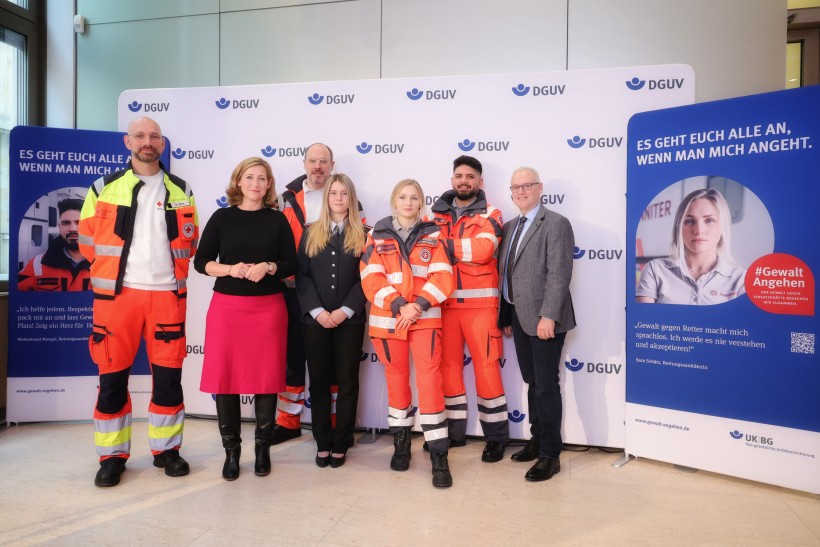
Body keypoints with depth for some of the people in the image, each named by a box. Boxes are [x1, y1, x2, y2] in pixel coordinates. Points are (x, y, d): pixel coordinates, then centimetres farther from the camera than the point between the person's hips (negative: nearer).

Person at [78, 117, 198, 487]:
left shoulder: (180, 191, 9)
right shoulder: (104, 188, 5)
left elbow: (190, 241, 14)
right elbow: (88, 240, 8)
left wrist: (173, 273, 8)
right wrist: (112, 273, 7)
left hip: (167, 295, 1)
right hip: (116, 294, -1)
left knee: (168, 375, 5)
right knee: (112, 376, 3)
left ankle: (166, 449, 19)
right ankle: (112, 455, 17)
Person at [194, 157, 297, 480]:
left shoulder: (277, 220, 6)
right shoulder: (222, 217, 6)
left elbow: (291, 265, 4)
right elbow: (201, 262, 4)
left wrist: (268, 267, -15)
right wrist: (229, 269, -13)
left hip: (268, 307, 0)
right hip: (226, 306, 0)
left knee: (266, 376, 4)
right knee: (224, 376, 2)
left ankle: (262, 447, 20)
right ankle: (231, 450, 17)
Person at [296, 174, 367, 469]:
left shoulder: (363, 235, 4)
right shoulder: (311, 233, 8)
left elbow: (366, 278, -3)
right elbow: (301, 275, 1)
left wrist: (345, 311, -14)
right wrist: (317, 311, -11)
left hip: (350, 319, -1)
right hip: (315, 319, 2)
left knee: (347, 380, 5)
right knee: (319, 380, 7)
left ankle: (341, 443, 16)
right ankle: (322, 442, 19)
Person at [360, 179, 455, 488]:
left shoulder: (432, 236, 5)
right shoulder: (377, 237, 5)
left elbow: (443, 278, -4)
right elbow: (371, 280, -5)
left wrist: (418, 305, -17)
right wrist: (399, 306, -17)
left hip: (426, 317, -1)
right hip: (388, 319, 1)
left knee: (430, 380, -7)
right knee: (396, 379, 12)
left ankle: (439, 456, -1)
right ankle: (401, 443, 29)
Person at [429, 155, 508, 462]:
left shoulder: (490, 216, 1)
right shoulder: (437, 215, 13)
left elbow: (482, 250, -16)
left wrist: (446, 242, -12)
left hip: (479, 301, -3)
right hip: (445, 302, 4)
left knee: (486, 366, -1)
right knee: (448, 364, 9)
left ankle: (496, 435, 12)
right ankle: (454, 430, 23)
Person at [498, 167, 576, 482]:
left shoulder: (556, 224, -8)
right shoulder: (510, 227, 15)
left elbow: (559, 274, -16)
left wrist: (548, 316, -22)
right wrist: (506, 316, 12)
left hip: (544, 319, -7)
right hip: (519, 318, 8)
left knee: (546, 386, -1)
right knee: (533, 383, 17)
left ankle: (550, 455, 10)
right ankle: (537, 441, 31)